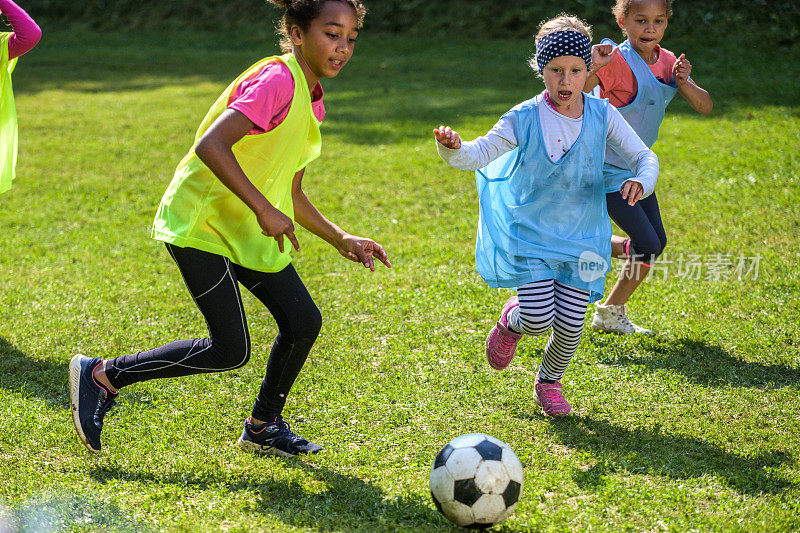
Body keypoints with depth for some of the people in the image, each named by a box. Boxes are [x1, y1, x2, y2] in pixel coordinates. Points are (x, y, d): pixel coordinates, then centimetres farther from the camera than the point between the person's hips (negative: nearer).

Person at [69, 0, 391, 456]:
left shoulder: (311, 100, 9)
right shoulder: (276, 80, -21)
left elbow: (290, 195, 16)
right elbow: (211, 146, -32)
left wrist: (343, 240, 10)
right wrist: (264, 210, -31)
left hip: (248, 228, 9)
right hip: (200, 223, -9)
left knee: (303, 321, 2)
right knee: (231, 350, -10)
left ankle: (263, 427, 23)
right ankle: (101, 376, 4)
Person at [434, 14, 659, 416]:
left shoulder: (601, 115, -4)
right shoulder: (525, 118, -10)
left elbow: (644, 156, 1)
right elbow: (480, 153, -16)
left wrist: (641, 182, -22)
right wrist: (453, 149, -39)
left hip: (580, 239, 2)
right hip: (531, 235, -2)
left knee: (570, 325, -2)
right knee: (539, 319, -16)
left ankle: (549, 383, 28)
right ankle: (513, 320, 24)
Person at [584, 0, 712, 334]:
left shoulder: (667, 62, 1)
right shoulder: (616, 62, -21)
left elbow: (705, 107, 0)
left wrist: (684, 83, -19)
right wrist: (593, 68, -45)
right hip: (606, 170, -8)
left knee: (656, 244, 10)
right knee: (648, 246, -13)